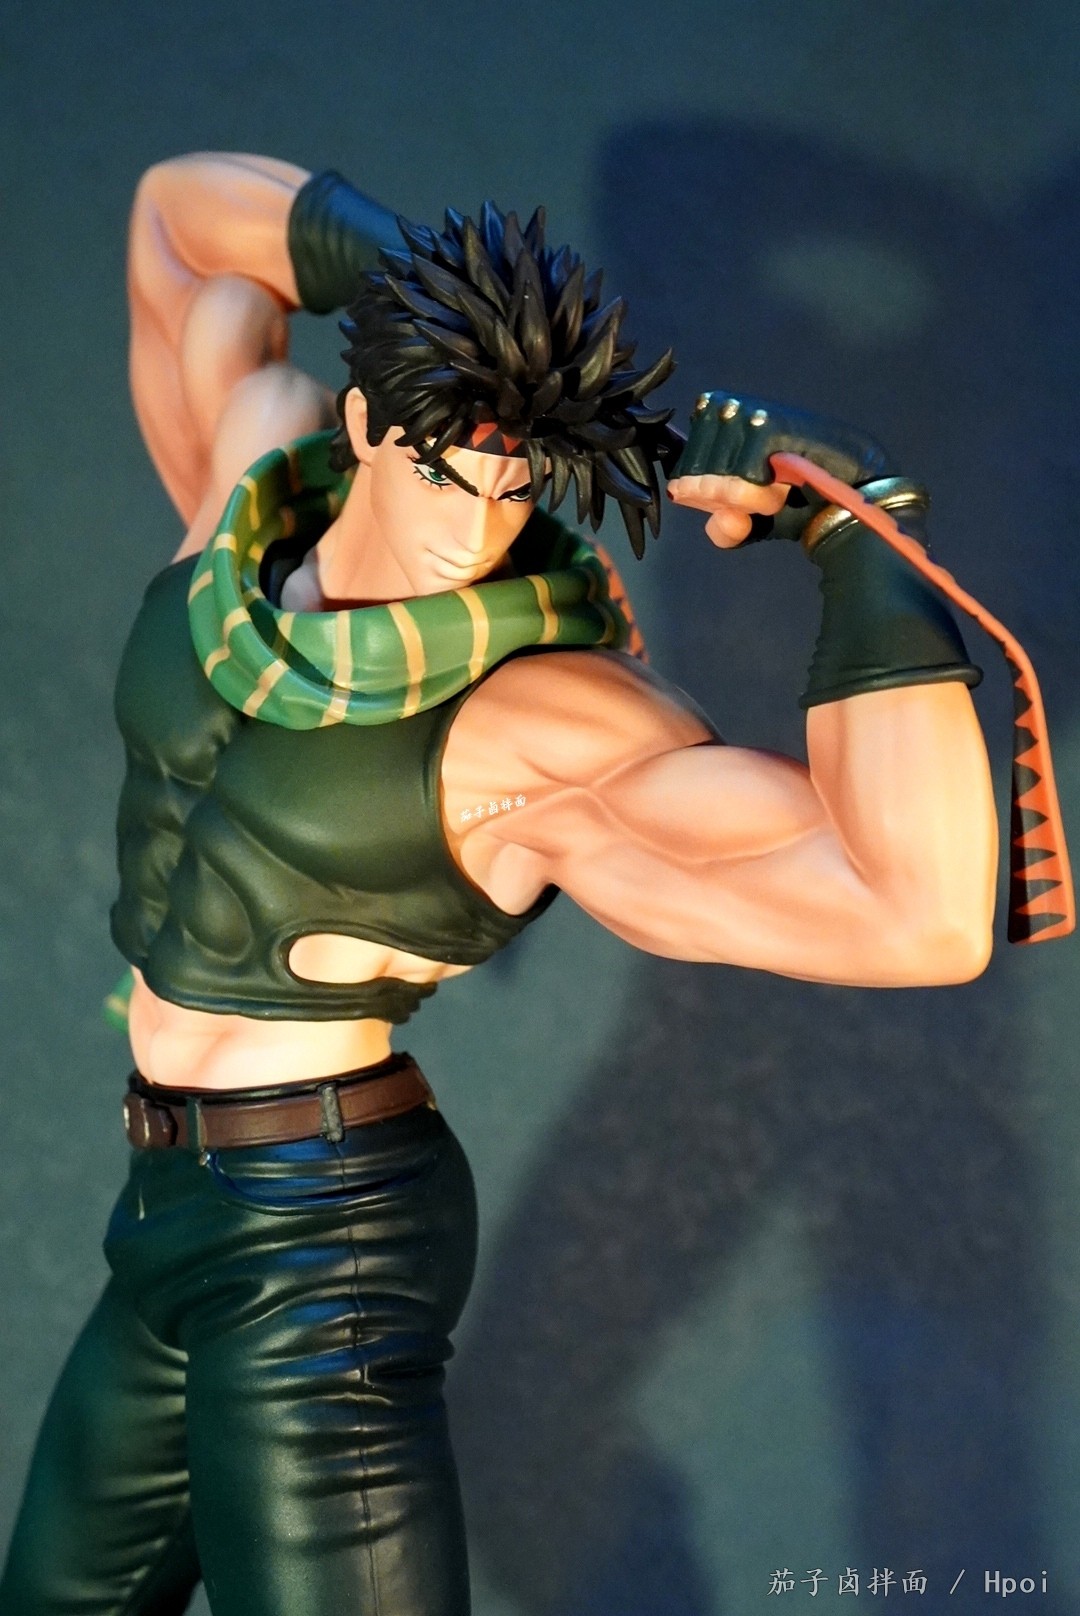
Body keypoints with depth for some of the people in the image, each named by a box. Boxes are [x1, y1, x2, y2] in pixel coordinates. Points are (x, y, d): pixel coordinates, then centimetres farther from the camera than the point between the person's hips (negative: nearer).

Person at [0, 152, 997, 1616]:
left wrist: (860, 525, -31)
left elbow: (929, 920, -35)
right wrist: (394, 265, -1)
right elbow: (181, 208, 15)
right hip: (179, 1216, 8)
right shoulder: (262, 471, -3)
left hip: (317, 1235, -8)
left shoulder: (552, 724, -23)